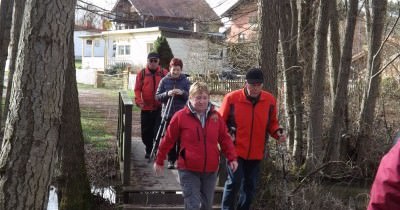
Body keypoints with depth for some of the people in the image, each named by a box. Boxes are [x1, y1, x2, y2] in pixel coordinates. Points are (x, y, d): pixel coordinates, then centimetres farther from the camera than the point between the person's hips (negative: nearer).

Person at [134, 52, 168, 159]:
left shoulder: (164, 73, 3)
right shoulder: (142, 73, 5)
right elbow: (137, 89, 3)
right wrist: (138, 100, -12)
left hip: (160, 108, -2)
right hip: (146, 107, 2)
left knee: (158, 131, -8)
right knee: (146, 131, 9)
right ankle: (149, 150, 25)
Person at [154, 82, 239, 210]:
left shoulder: (215, 116, 3)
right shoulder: (180, 116, -7)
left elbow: (225, 138, 9)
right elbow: (168, 140, 1)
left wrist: (232, 158, 0)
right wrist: (159, 161, 7)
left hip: (210, 170, 4)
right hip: (188, 170, -4)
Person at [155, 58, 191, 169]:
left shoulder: (185, 81, 3)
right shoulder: (164, 81, 5)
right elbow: (157, 96, 2)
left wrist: (182, 93, -19)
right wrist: (167, 94, -16)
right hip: (168, 114, 1)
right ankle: (171, 160, 13)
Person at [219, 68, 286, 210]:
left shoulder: (269, 100, -2)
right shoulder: (232, 98, -12)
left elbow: (271, 123, 13)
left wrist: (277, 132, -7)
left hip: (256, 153, 4)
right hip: (235, 150, -4)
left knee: (250, 186, 12)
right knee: (234, 181, -12)